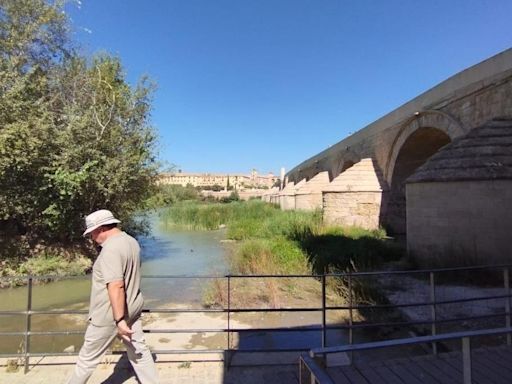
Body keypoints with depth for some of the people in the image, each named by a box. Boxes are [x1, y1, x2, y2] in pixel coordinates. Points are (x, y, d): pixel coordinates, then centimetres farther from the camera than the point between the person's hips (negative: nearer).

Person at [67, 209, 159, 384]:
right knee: (139, 350, 16)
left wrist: (119, 320, -28)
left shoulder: (111, 249, -24)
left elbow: (116, 286, -30)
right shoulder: (131, 241, 6)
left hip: (110, 315, -8)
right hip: (132, 308, 9)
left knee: (88, 356, 13)